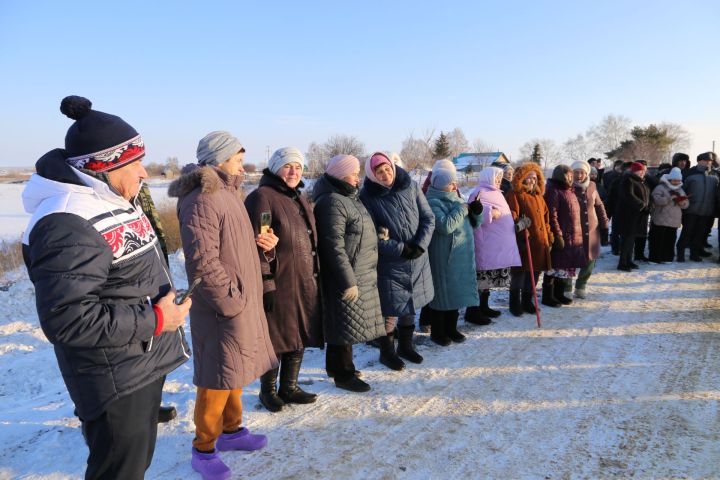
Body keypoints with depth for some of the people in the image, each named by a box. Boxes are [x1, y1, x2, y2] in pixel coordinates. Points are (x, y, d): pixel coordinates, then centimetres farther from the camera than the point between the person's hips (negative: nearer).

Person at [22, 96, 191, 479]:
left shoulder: (117, 203, 9)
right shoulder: (68, 226, -26)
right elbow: (66, 319, -30)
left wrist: (166, 308, 17)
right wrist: (153, 320, -25)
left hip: (147, 364, 10)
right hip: (115, 382, -10)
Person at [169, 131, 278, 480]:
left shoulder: (228, 194, 13)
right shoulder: (201, 201, -19)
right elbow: (202, 263, -25)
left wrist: (261, 242, 2)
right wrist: (230, 303, -21)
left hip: (244, 302, 10)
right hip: (223, 308, -10)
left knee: (235, 370, 21)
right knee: (217, 377, 3)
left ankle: (231, 430, 38)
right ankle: (203, 448, 21)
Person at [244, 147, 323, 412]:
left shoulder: (301, 199, 17)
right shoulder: (262, 197, -11)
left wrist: (315, 275, 19)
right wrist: (266, 283, -20)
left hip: (305, 282, 8)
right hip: (279, 283, -8)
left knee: (299, 337, 15)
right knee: (276, 339, 5)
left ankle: (289, 387, 32)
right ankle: (268, 390, 26)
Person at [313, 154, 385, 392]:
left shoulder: (348, 197, 14)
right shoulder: (332, 202, -19)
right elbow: (334, 246, -23)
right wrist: (348, 281, -22)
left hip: (361, 274, 10)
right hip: (346, 276, -10)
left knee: (344, 323, 19)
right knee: (347, 325, 1)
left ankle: (336, 365, 34)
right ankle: (343, 374, 16)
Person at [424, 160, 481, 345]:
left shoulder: (456, 199, 12)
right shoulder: (433, 202, -13)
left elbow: (472, 223, 18)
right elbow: (445, 225, -26)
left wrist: (476, 212, -3)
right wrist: (461, 209, -16)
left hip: (462, 254, 8)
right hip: (443, 256, -8)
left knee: (456, 291, 14)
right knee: (442, 292, 1)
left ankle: (450, 328, 28)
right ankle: (437, 331, 15)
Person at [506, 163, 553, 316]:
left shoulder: (538, 196, 19)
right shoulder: (514, 194, -5)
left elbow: (545, 217, 21)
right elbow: (512, 215, -15)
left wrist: (549, 237, 18)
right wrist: (519, 226, -29)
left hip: (540, 241, 7)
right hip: (523, 241, -7)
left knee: (535, 272, 12)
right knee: (520, 272, 0)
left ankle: (527, 300, 26)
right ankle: (514, 303, 13)